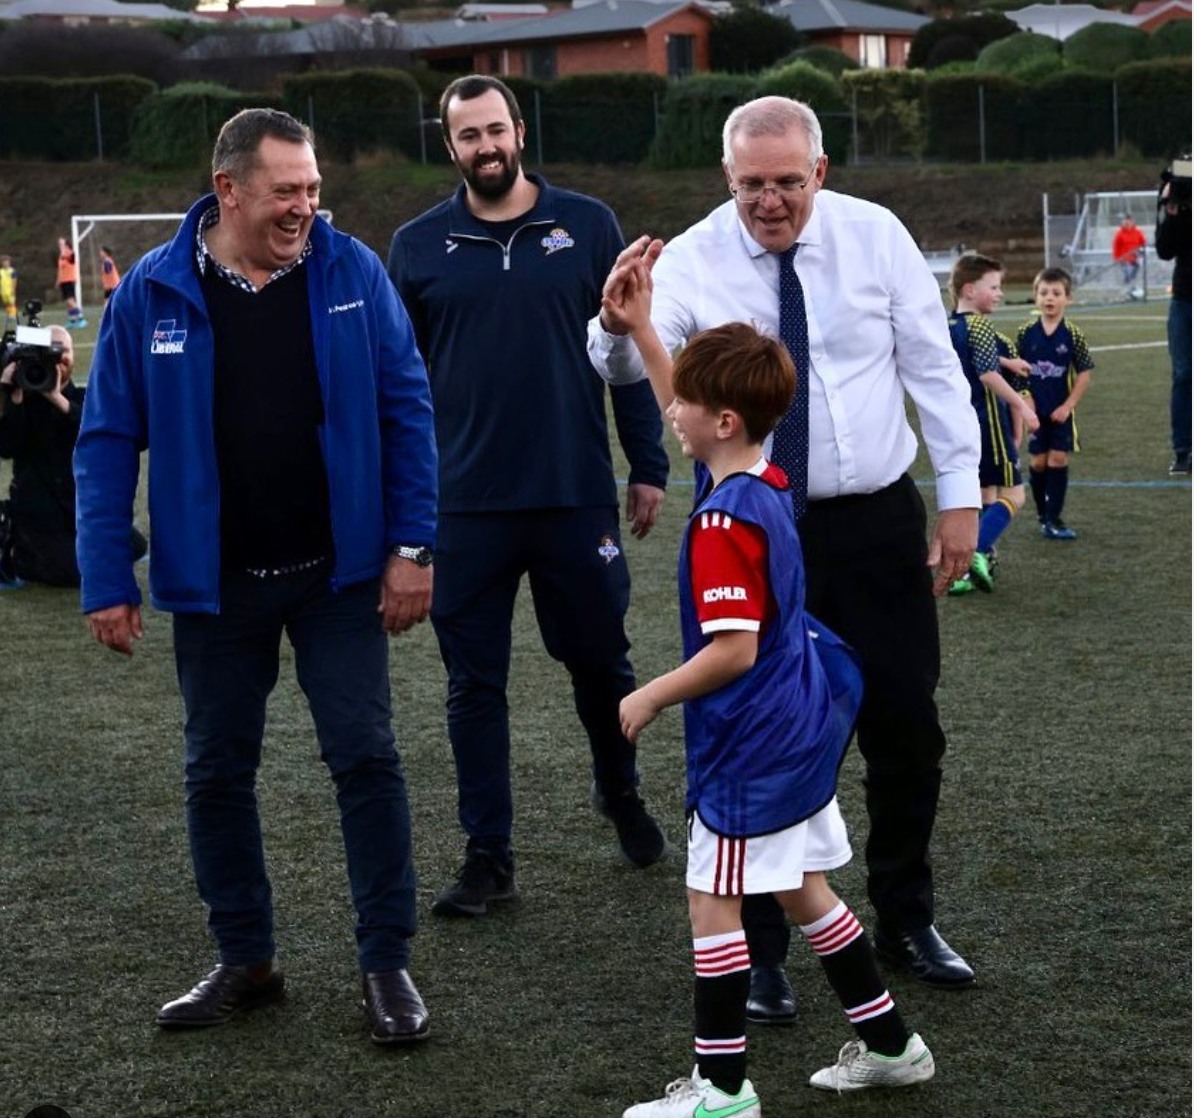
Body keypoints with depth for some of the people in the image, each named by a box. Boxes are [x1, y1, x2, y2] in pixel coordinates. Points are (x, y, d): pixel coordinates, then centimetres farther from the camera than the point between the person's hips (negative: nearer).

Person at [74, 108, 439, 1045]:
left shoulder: (352, 273, -6)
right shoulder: (152, 293, -6)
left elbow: (406, 408, -3)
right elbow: (108, 442, -2)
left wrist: (411, 547, -7)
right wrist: (107, 582, -6)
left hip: (336, 575, -1)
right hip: (215, 583, 1)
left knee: (366, 758, 0)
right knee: (217, 773, 11)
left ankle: (388, 965, 12)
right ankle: (246, 961, 27)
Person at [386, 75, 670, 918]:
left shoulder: (588, 226, 2)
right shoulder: (420, 245, 4)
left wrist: (649, 466, 2)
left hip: (578, 496, 0)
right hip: (464, 506, 1)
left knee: (601, 660, 12)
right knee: (475, 682, 5)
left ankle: (621, 792, 39)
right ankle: (489, 857, 15)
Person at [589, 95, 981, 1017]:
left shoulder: (876, 237, -3)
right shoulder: (691, 260, -8)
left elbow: (933, 366, 3)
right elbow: (634, 367, -23)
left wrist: (961, 493, 1)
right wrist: (617, 321, -47)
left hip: (878, 519, 2)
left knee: (907, 726, 10)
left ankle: (908, 923, 31)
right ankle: (760, 952, 18)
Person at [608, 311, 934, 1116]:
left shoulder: (723, 521, -23)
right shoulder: (767, 482, 4)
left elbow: (733, 650, -25)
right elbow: (690, 416, 21)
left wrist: (651, 698, -13)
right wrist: (641, 329, 19)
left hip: (751, 746, -9)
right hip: (800, 725, 9)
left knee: (714, 903, 0)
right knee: (804, 892, 19)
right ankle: (890, 1046, 28)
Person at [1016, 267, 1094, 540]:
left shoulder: (1072, 334, -7)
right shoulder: (1026, 332, -3)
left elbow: (1084, 374, -4)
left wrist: (1068, 405, -9)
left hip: (1061, 410, -1)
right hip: (1034, 409, 1)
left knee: (1059, 459, -4)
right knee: (1037, 462, 5)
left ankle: (1053, 518, 2)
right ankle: (1042, 513, 23)